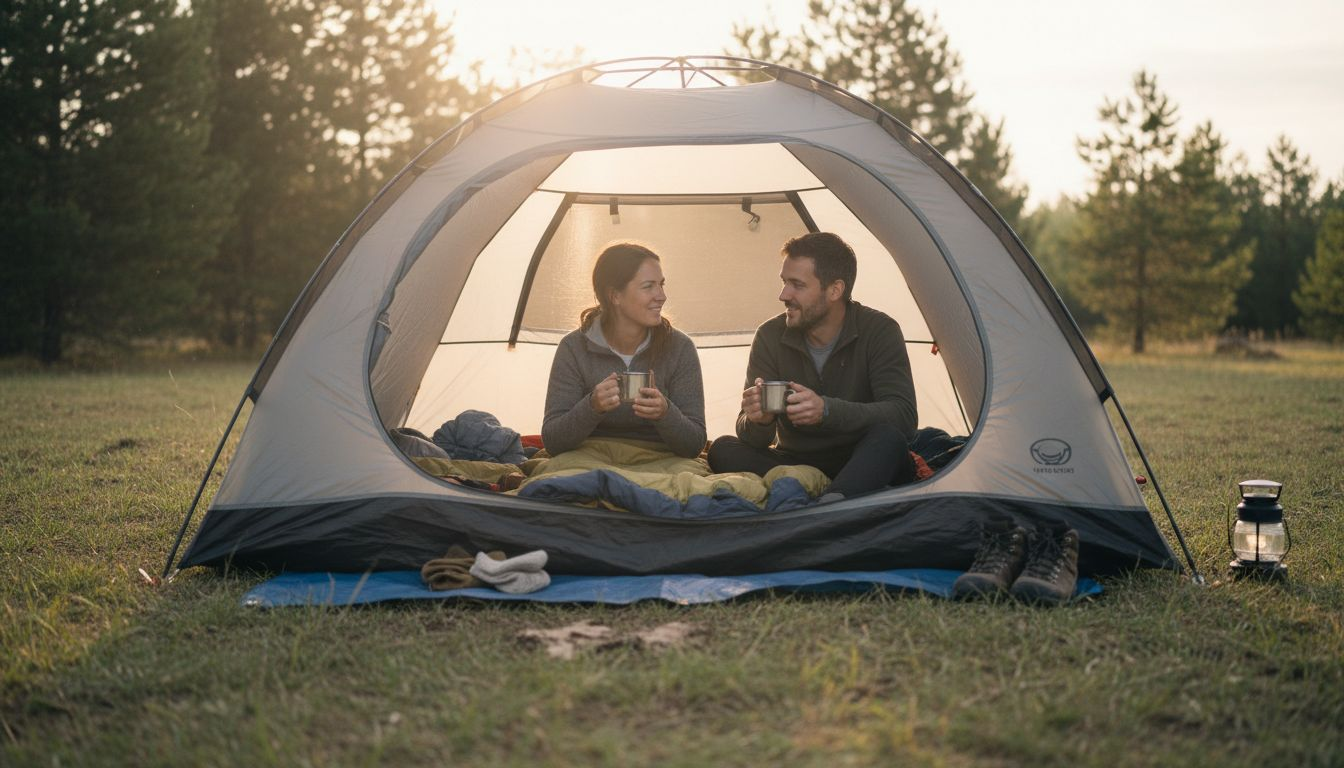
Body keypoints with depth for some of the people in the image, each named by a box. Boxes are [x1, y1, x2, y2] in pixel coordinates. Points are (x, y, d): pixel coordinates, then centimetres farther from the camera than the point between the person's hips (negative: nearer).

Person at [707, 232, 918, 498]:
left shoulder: (879, 331, -10)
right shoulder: (771, 336, -3)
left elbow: (904, 416, -22)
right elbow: (756, 440, -5)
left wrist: (827, 410, -37)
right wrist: (757, 420, -32)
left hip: (862, 467, -3)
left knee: (888, 437, -34)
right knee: (723, 450, -22)